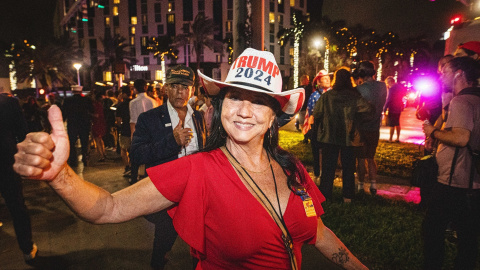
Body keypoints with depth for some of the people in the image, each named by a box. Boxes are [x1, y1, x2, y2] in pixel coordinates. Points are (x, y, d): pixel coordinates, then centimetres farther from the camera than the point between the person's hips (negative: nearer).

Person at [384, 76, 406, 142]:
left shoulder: (391, 89, -19)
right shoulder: (400, 86, 5)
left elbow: (388, 100, -21)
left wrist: (384, 109, -16)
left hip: (392, 109, -8)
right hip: (399, 108, 8)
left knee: (392, 125, -1)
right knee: (397, 124, 17)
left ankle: (390, 139, 4)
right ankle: (398, 138, 22)